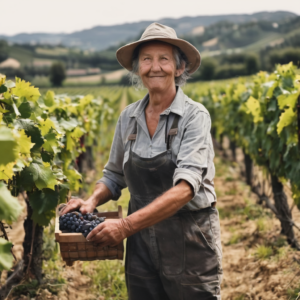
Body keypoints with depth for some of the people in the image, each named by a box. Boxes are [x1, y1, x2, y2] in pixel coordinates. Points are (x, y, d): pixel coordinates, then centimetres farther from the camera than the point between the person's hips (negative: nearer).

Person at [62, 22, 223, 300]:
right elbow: (115, 175, 16)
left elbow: (185, 187, -23)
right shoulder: (129, 117, 3)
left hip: (189, 239, -4)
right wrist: (93, 201, -4)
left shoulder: (194, 116, -12)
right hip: (141, 239, 4)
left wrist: (126, 225, -28)